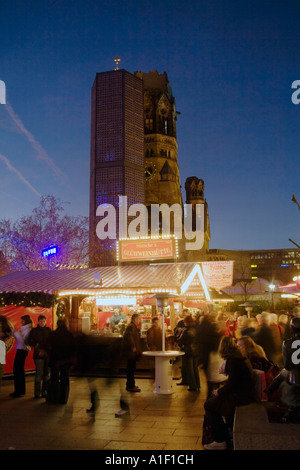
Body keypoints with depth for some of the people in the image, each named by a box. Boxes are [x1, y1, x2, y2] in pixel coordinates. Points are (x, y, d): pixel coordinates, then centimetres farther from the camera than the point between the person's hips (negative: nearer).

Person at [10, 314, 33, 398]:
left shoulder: (28, 329, -12)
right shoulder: (23, 329, 15)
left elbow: (23, 340, -20)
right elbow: (18, 339, 17)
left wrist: (16, 332, -17)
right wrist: (14, 332, 6)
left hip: (23, 350, -9)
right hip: (19, 350, 9)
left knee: (19, 370, -5)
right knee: (16, 370, 11)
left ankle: (20, 391, 4)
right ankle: (18, 390, 20)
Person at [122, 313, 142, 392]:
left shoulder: (134, 326, 18)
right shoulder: (131, 326, -16)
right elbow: (129, 336, -29)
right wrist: (133, 346, -24)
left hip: (132, 352, 11)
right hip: (131, 351, -11)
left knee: (131, 368, 17)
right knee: (131, 368, -5)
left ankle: (130, 384, 26)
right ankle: (130, 386, 0)